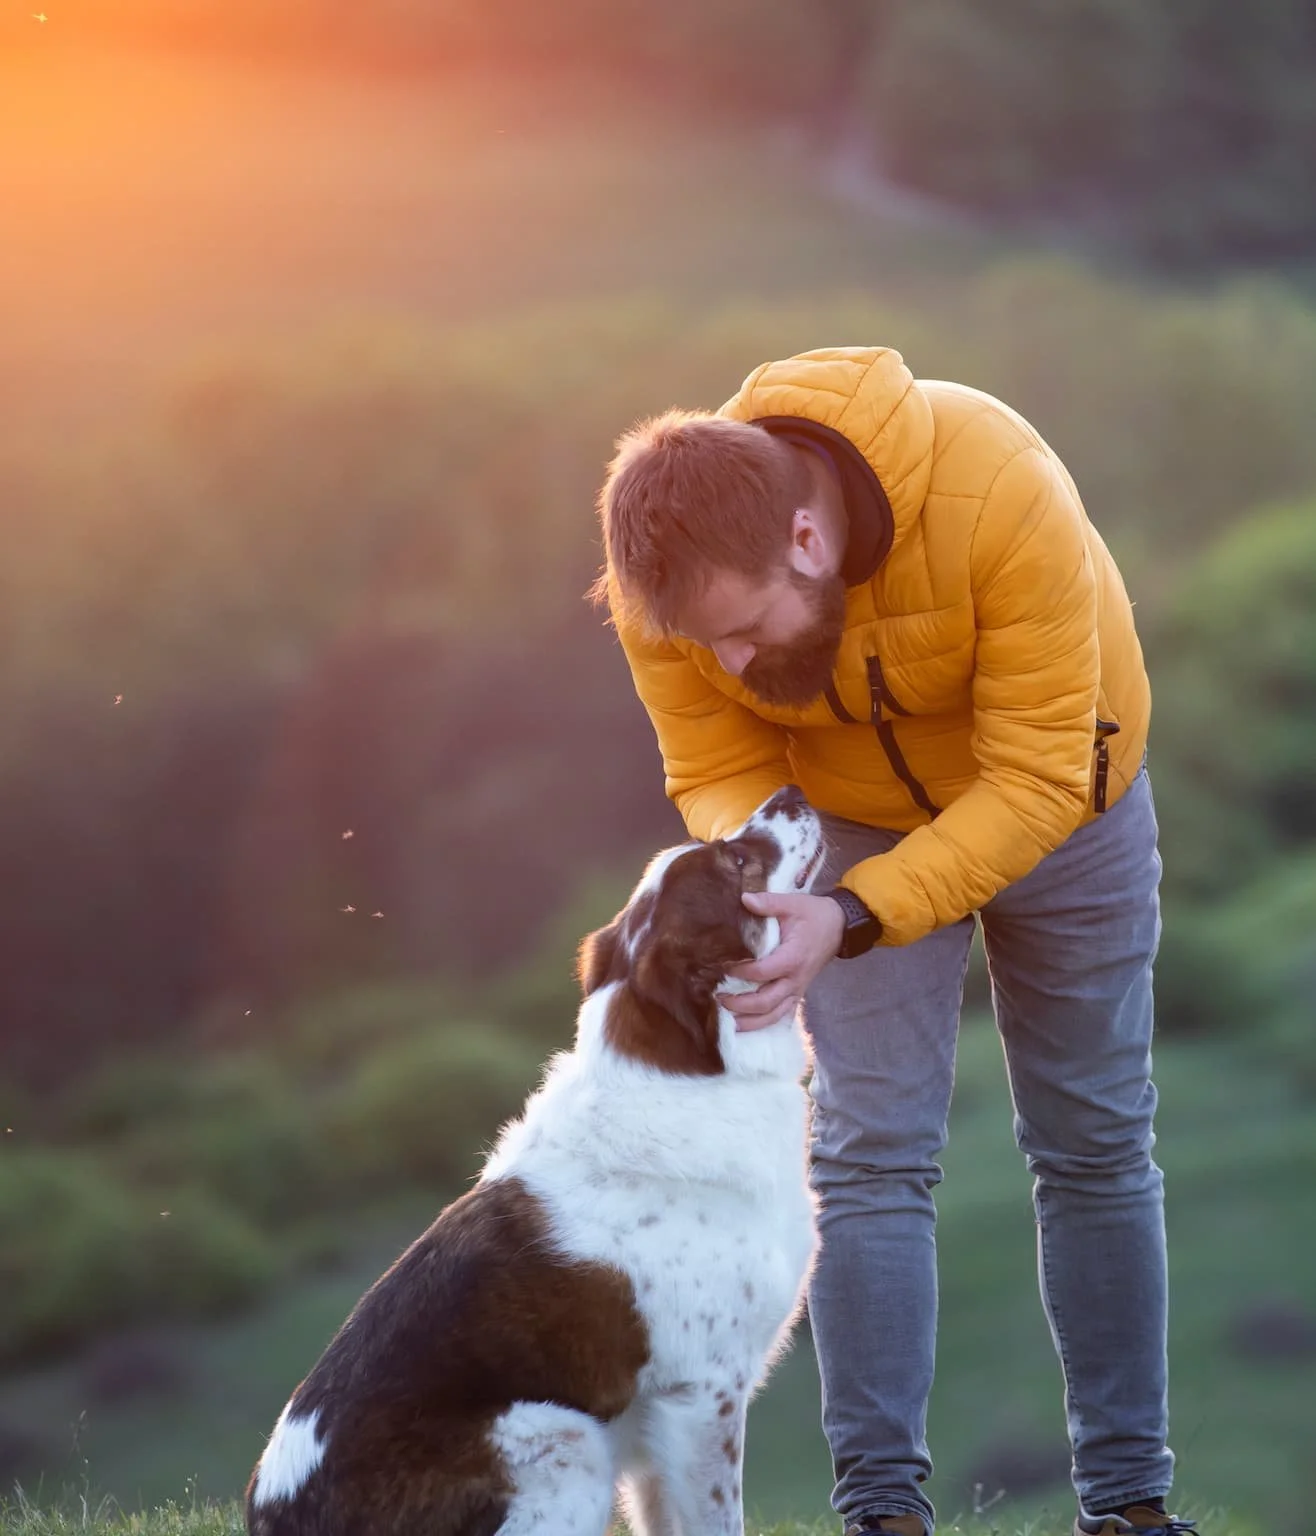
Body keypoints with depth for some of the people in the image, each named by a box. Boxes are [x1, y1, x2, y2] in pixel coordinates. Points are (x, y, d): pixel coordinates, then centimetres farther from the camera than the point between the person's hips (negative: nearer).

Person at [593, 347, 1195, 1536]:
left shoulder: (1005, 498, -41)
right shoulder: (677, 572, -29)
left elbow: (1036, 780, -36)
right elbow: (717, 771, -16)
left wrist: (854, 917, -45)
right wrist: (757, 876, -38)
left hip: (1055, 798, -1)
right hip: (853, 809, 2)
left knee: (1094, 1149, 5)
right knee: (871, 1154, -8)